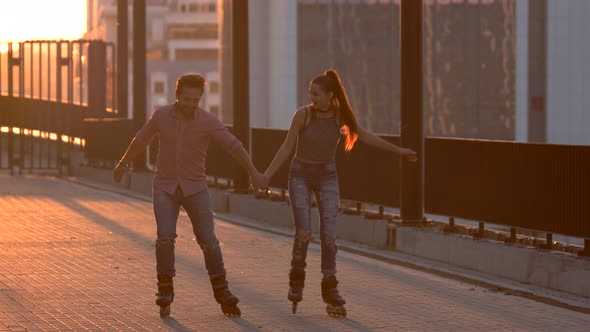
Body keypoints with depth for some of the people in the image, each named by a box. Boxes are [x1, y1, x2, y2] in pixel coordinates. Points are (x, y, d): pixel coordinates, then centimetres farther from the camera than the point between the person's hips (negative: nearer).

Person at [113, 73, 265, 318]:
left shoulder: (208, 121, -13)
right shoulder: (162, 115, -6)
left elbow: (234, 146, -15)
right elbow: (141, 139, 10)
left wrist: (253, 173, -26)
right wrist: (123, 164, 23)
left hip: (194, 188, 0)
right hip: (165, 188, 1)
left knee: (208, 241, -6)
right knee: (165, 237, -17)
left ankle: (222, 294, 9)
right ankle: (165, 293, -3)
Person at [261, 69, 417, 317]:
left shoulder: (340, 114, -7)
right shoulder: (303, 114, -15)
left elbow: (364, 136, 8)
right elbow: (287, 147, -8)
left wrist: (398, 150, 12)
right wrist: (267, 175, -14)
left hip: (327, 178, 2)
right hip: (300, 176, -2)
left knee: (329, 234, -8)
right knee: (303, 233, -16)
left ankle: (329, 290, 4)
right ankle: (297, 279, 9)